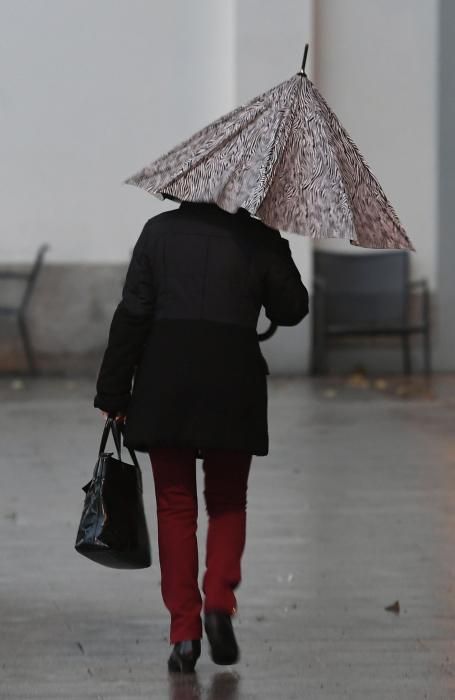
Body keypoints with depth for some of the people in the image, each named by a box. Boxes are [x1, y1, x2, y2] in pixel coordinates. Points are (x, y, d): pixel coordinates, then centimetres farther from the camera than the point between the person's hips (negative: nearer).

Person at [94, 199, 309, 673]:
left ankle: (183, 630, 1)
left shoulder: (160, 230, 4)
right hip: (235, 383, 0)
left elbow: (132, 314, 0)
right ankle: (219, 601, -6)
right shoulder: (259, 237, 1)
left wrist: (113, 393, 3)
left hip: (164, 383, 0)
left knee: (175, 505, 7)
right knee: (228, 502, 15)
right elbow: (292, 310, 8)